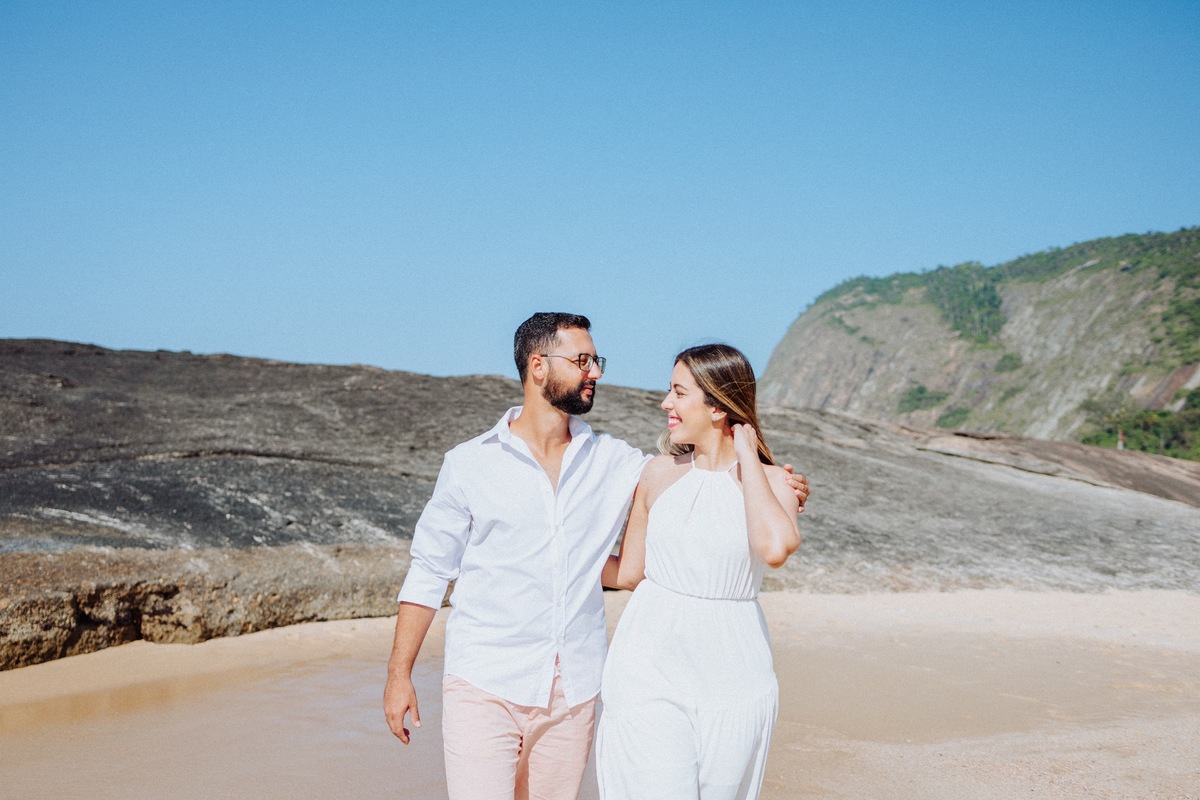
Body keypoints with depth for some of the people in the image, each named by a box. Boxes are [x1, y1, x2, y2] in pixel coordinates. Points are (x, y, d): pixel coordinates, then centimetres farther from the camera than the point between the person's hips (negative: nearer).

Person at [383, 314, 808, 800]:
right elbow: (429, 572, 4)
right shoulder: (471, 464, 0)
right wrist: (399, 674, 1)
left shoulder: (614, 462, 7)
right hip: (484, 686, -3)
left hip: (573, 690, 3)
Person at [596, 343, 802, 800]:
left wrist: (747, 459, -13)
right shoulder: (660, 474, 5)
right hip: (651, 670, 1)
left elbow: (775, 548, -25)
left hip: (731, 678, -1)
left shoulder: (770, 481, -2)